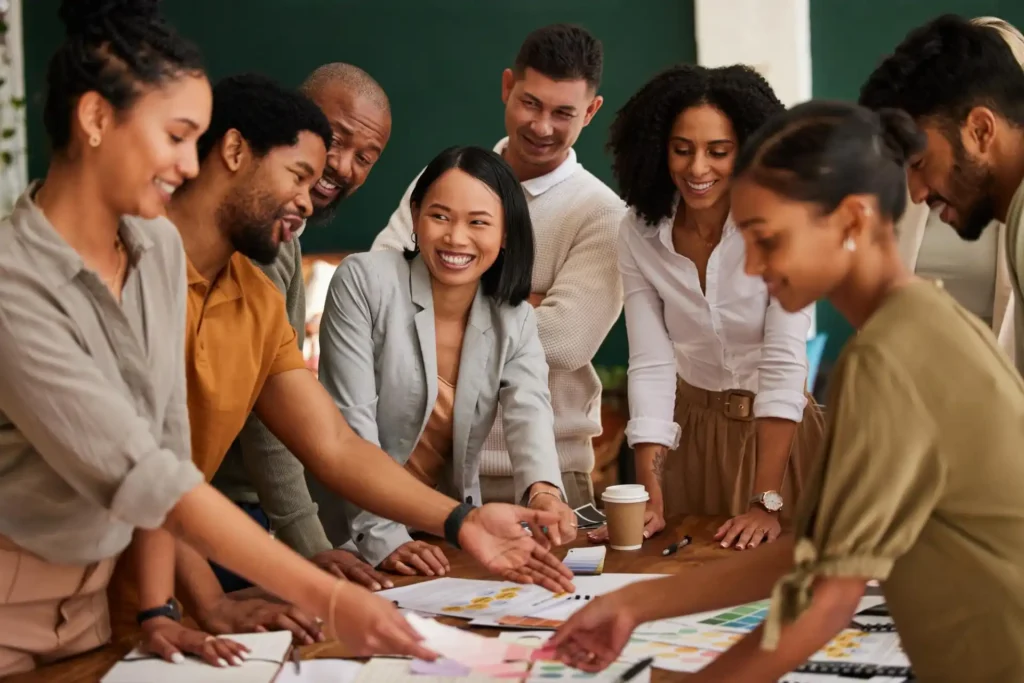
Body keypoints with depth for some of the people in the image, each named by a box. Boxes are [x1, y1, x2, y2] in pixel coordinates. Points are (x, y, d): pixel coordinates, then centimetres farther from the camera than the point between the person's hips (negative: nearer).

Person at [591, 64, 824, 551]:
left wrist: (766, 504, -27)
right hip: (691, 433, 2)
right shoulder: (638, 233, -8)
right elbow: (651, 365, -12)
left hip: (777, 432, -2)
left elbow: (784, 363, -22)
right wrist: (650, 503, -21)